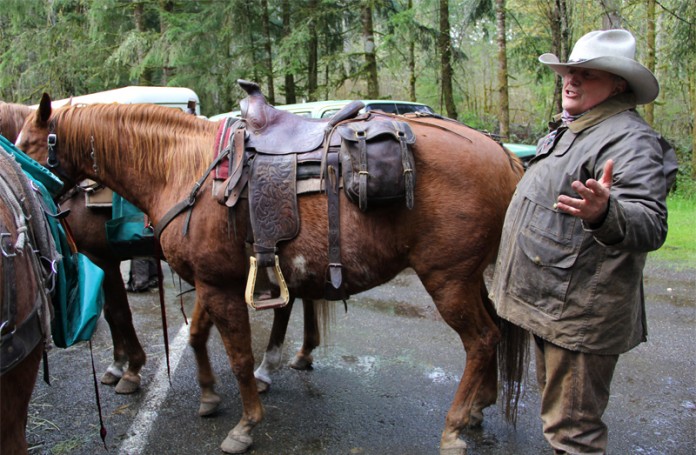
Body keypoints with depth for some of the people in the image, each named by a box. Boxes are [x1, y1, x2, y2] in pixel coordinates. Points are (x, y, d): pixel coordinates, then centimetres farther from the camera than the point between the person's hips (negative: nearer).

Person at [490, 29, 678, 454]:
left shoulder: (628, 139, -19)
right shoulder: (570, 129, 13)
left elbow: (650, 226, -32)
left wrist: (604, 214, -50)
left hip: (578, 313, -10)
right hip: (549, 303, 10)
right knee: (559, 414, 26)